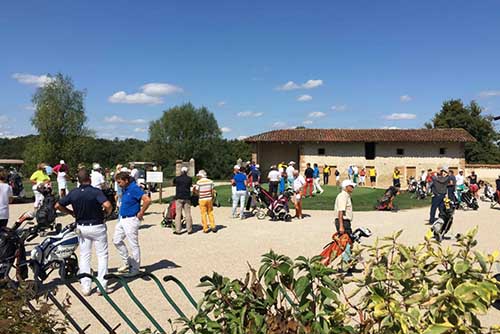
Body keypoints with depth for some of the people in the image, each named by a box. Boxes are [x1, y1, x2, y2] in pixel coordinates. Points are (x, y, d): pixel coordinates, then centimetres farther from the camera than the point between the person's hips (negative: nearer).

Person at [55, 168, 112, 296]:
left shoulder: (73, 193, -3)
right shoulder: (96, 191, -18)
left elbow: (58, 205, 3)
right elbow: (107, 205, -32)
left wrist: (72, 213, 13)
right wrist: (107, 212, -11)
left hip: (82, 227, 4)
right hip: (97, 226, -4)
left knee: (84, 256, 13)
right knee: (102, 255, 8)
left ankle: (85, 287, 14)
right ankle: (102, 285, 5)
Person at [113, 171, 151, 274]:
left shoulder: (134, 188, -20)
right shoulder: (124, 189, 8)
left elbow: (147, 200, -30)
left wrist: (141, 213, -20)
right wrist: (120, 212, 17)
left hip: (131, 220, -10)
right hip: (122, 219, 10)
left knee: (133, 245, 1)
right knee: (117, 241, 15)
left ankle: (135, 269, 14)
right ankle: (127, 263, 28)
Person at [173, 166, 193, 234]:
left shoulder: (177, 178, -1)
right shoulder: (189, 179, 1)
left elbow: (174, 183, 19)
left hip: (179, 198, -1)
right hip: (187, 198, 1)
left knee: (178, 214, 2)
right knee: (188, 214, 5)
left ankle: (178, 230, 1)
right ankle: (189, 230, 8)